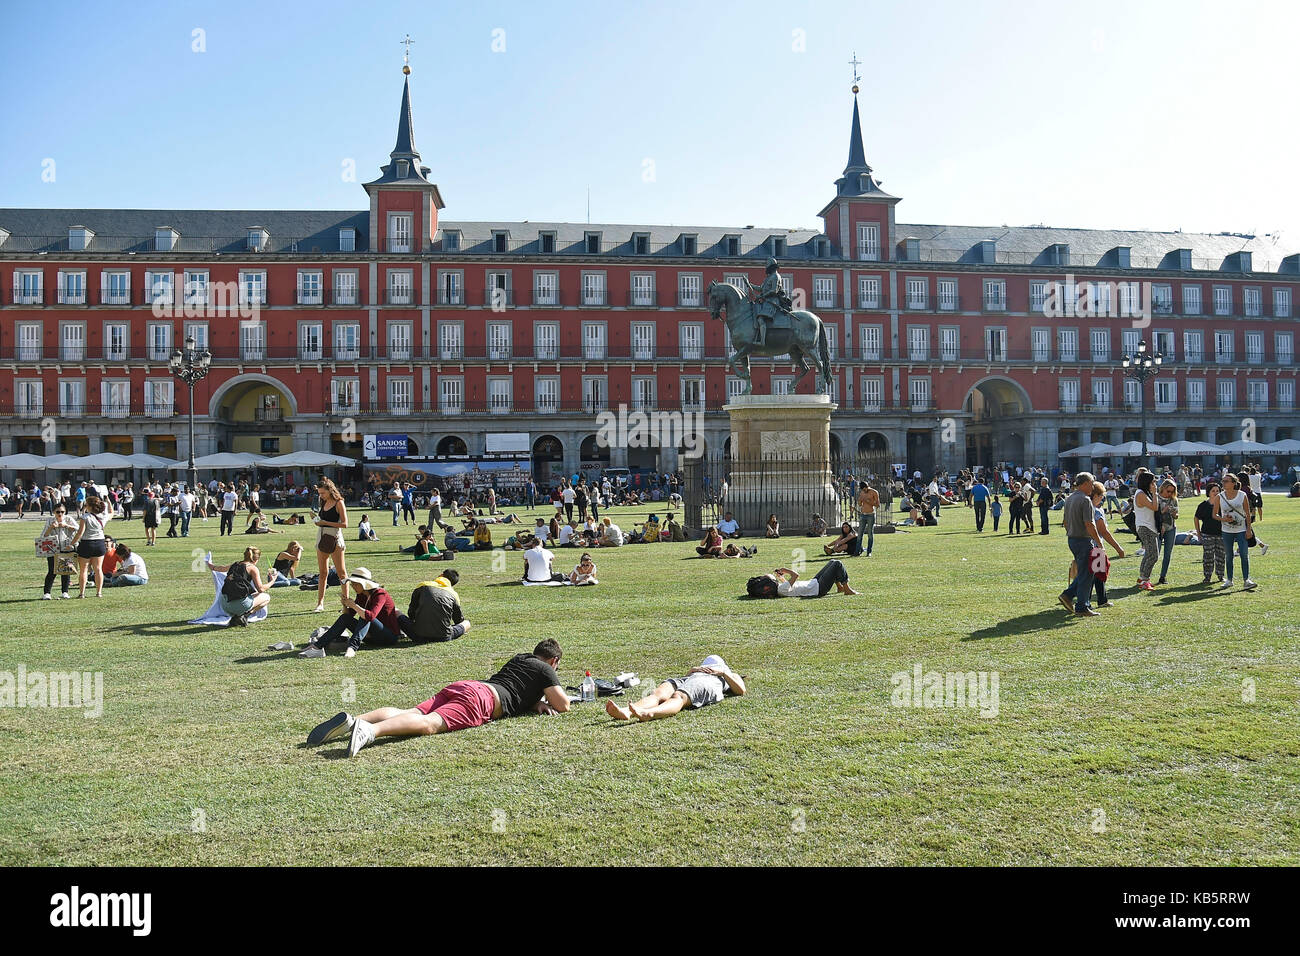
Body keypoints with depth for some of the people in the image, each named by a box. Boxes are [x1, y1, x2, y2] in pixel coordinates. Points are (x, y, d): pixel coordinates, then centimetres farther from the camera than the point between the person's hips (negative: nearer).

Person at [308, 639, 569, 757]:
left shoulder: (519, 658, 38)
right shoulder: (545, 669, 16)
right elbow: (563, 705, 13)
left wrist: (537, 702, 38)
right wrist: (546, 703, 34)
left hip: (460, 686, 8)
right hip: (482, 698, -8)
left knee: (407, 713, -6)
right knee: (429, 723, -27)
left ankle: (352, 721, -27)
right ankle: (369, 730, -51)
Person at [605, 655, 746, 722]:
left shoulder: (731, 675, 41)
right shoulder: (701, 670, 50)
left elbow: (741, 690, 18)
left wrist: (723, 673, 15)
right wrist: (693, 670, 16)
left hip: (708, 684, -4)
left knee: (679, 697, -39)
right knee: (658, 694, -31)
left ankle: (647, 713, -71)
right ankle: (625, 712, -60)